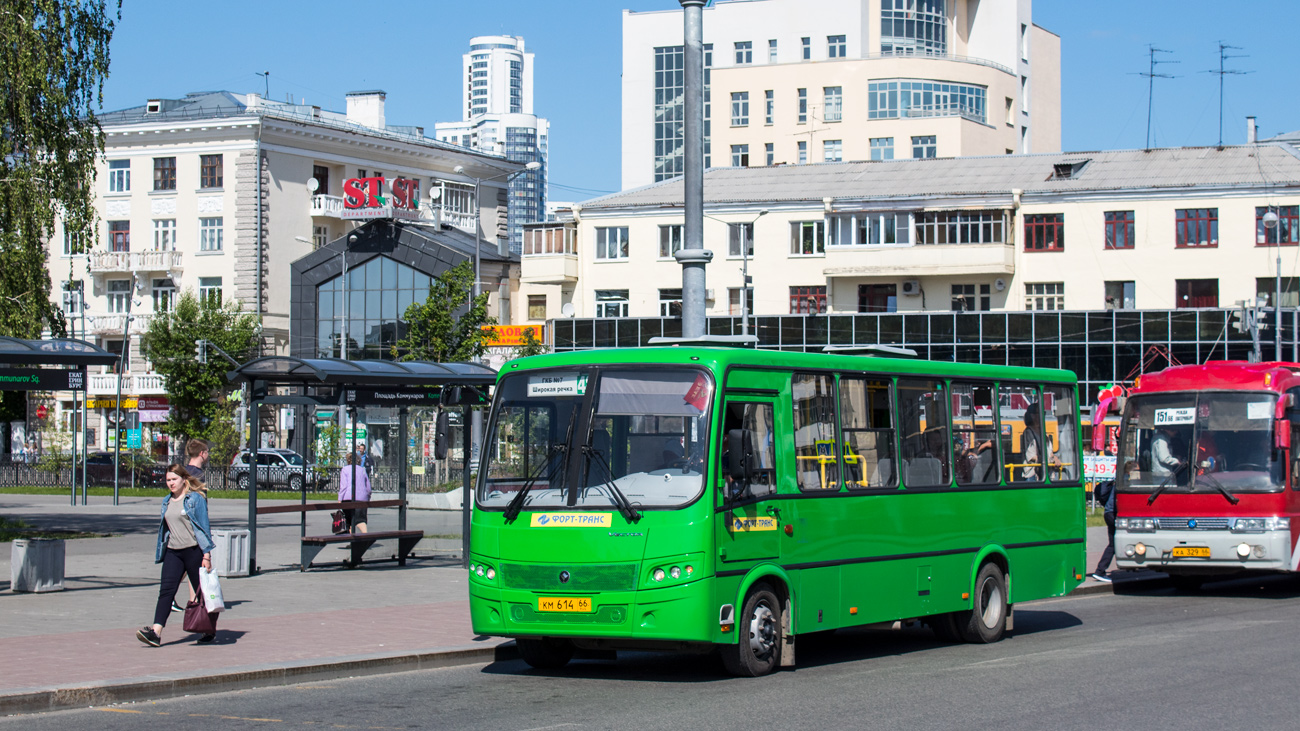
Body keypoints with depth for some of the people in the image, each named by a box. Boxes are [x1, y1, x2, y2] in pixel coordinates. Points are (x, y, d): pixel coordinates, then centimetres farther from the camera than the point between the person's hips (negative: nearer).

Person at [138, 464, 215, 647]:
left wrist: (207, 555, -12)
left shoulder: (196, 498, -5)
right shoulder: (167, 501, 14)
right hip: (173, 552, 5)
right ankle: (156, 632, -19)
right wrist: (161, 553, 19)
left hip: (193, 550, -5)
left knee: (202, 592, 5)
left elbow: (204, 526, -8)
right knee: (166, 590, -9)